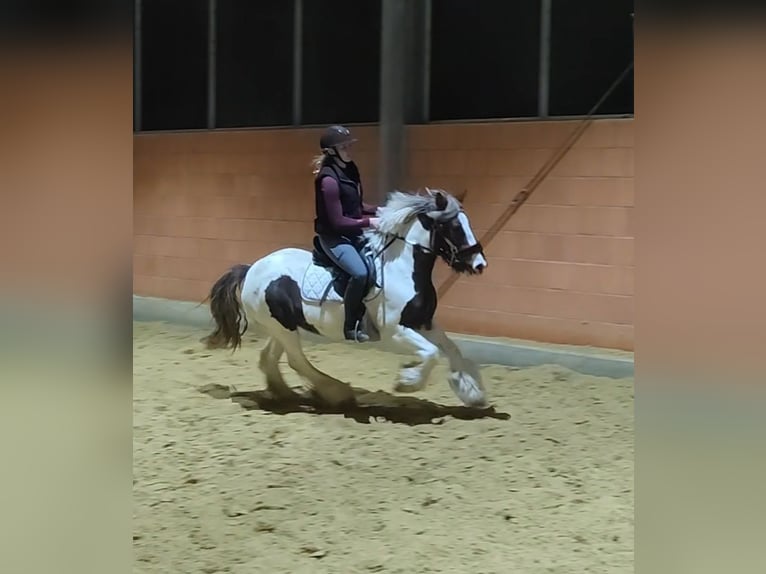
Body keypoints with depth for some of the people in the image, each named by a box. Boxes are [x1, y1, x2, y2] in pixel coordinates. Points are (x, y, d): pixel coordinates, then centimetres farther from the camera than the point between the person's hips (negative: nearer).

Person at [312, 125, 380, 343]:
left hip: (354, 234, 9)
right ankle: (351, 326, -13)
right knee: (360, 273, -28)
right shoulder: (329, 180, -21)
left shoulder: (350, 169, 5)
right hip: (334, 237, -9)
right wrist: (369, 222, -21)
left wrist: (378, 210, 1)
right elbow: (337, 221, -21)